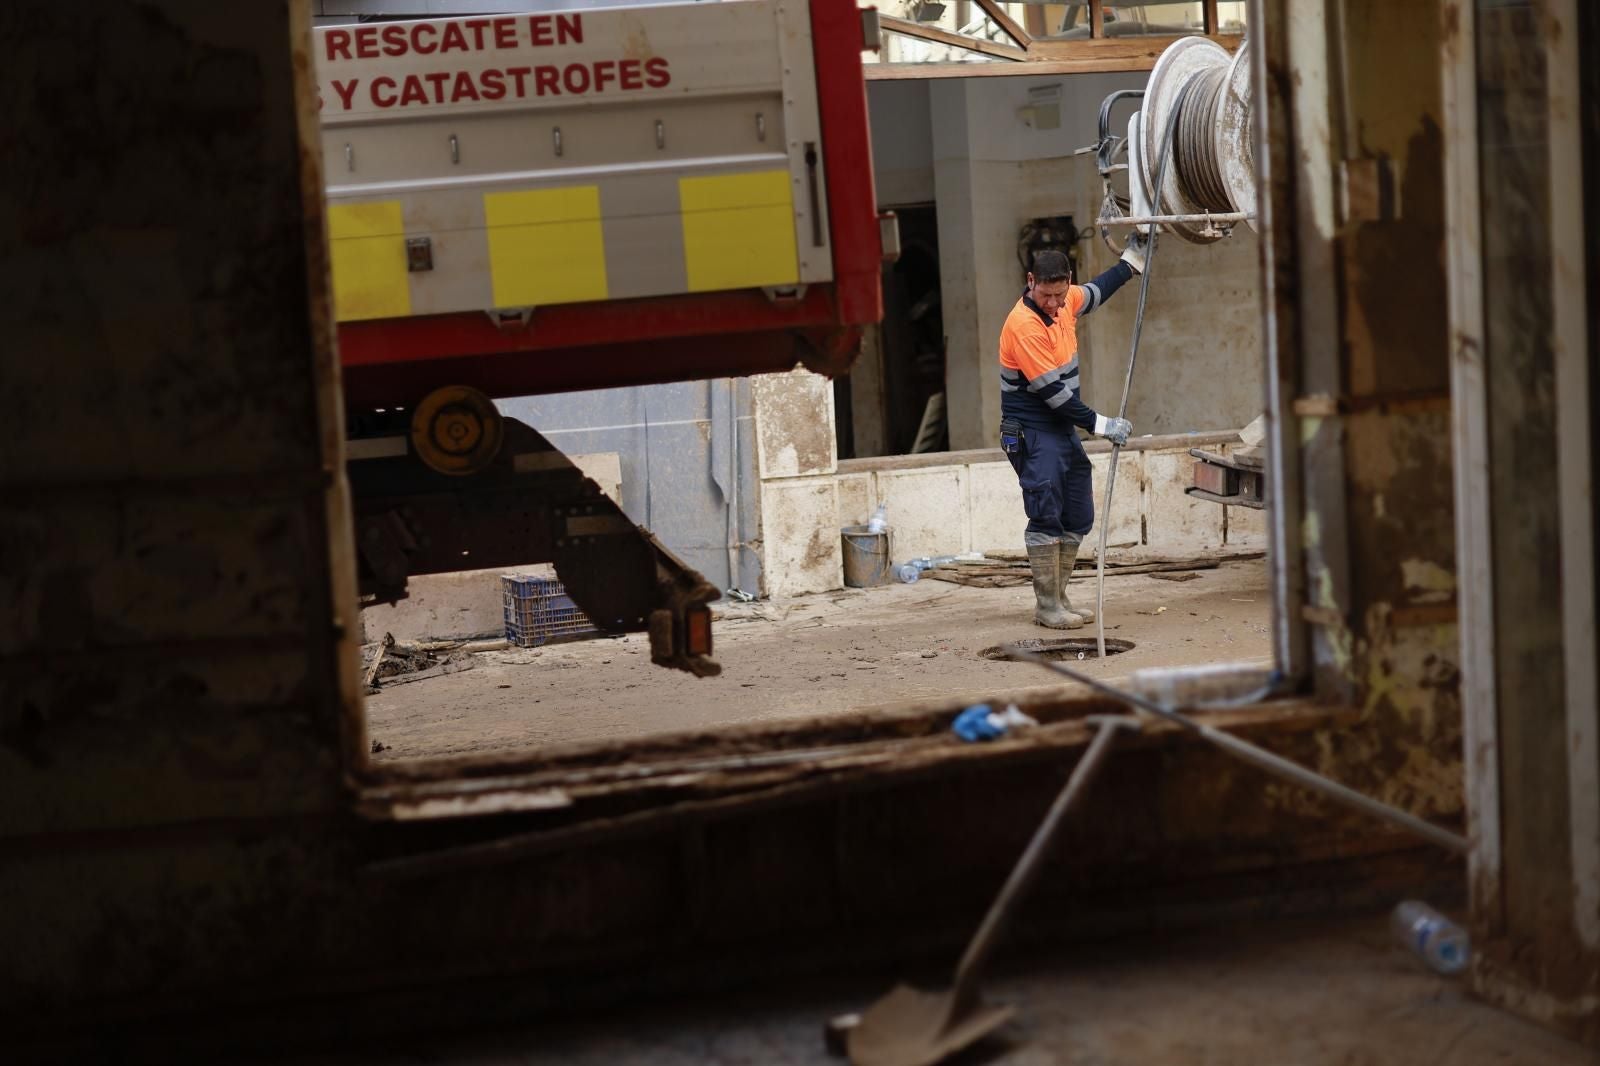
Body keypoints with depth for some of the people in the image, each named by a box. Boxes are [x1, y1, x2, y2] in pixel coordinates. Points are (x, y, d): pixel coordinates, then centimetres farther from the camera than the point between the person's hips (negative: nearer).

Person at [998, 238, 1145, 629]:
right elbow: (1052, 391, -23)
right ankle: (1046, 605, -4)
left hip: (1064, 426, 9)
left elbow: (1097, 292, 28)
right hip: (1032, 431, -9)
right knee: (1046, 516, -11)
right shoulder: (1023, 325, -24)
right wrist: (1100, 424, -18)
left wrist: (1132, 258, 30)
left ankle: (1058, 597, 17)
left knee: (1078, 518, 10)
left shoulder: (1066, 300, 1)